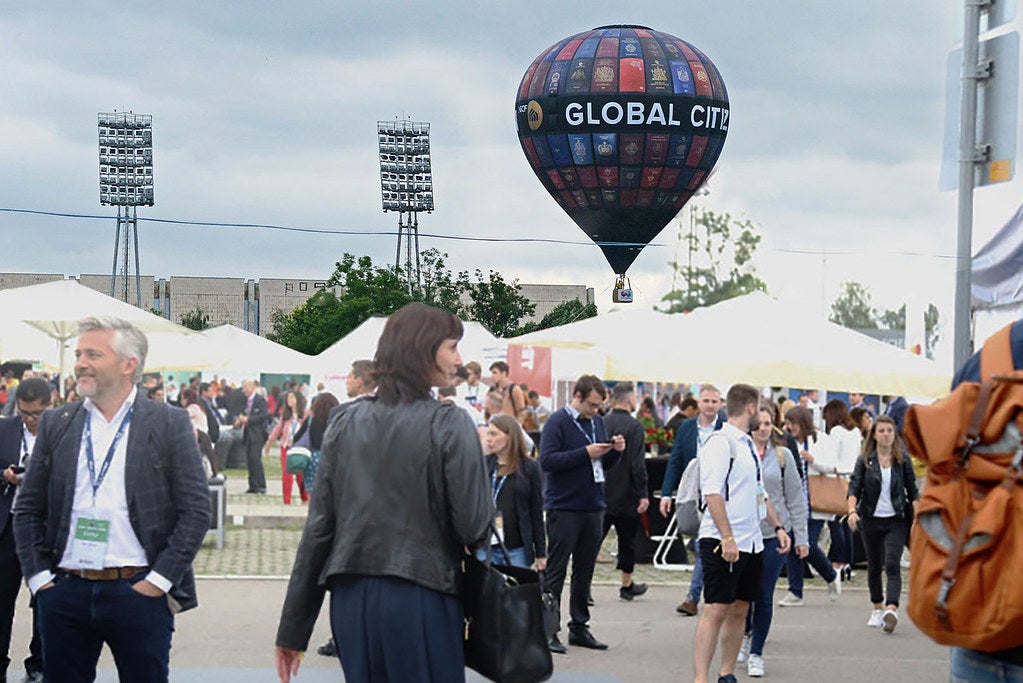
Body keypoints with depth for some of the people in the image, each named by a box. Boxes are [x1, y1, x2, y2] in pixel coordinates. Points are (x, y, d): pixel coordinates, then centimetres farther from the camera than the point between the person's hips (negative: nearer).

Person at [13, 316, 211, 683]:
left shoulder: (169, 423, 0)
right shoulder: (56, 424, 10)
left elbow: (196, 511, -4)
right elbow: (28, 510, 11)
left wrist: (159, 581, -9)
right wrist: (38, 577, 1)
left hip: (139, 593, -3)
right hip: (64, 592, 3)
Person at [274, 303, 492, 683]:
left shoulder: (346, 423, 6)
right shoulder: (449, 424, -7)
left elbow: (319, 527, 5)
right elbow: (473, 526, -11)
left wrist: (293, 630, 9)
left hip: (351, 599, 5)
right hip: (420, 599, -5)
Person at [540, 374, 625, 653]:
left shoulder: (598, 422, 13)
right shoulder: (557, 421, -8)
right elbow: (546, 460, -18)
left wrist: (615, 451, -1)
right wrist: (585, 453, -21)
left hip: (593, 508, 7)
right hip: (564, 508, -7)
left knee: (585, 572, 12)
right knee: (555, 572, -1)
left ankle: (579, 627, 20)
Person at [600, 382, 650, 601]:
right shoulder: (634, 426, -12)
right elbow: (638, 463, -16)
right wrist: (643, 494, -11)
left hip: (600, 493, 4)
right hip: (625, 496, -4)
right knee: (627, 541, 11)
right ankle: (627, 586, 23)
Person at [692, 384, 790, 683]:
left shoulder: (748, 445, 18)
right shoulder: (720, 442, -11)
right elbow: (712, 493, -19)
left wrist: (778, 526, 19)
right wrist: (727, 538, -24)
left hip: (751, 542, 9)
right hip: (723, 543, -9)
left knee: (739, 610, 12)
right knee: (716, 610, -12)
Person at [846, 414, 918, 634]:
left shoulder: (903, 459, 2)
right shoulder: (865, 460, 1)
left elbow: (912, 491, 6)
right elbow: (854, 487, -5)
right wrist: (852, 511, -21)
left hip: (896, 520, -2)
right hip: (871, 519, 2)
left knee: (892, 565, -15)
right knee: (874, 566, 12)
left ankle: (891, 610, -26)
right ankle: (877, 609, 28)